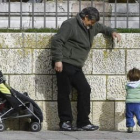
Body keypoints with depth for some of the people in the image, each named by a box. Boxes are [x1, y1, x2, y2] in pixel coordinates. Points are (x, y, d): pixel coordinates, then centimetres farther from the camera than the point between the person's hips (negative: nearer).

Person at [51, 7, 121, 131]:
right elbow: (57, 40, -16)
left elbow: (102, 28, 40)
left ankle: (83, 123, 8)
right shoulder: (70, 25, -9)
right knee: (64, 92, -4)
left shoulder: (91, 27, 18)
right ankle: (65, 121, 2)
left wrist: (112, 32, 20)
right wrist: (57, 60, -21)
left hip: (76, 67, 8)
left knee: (85, 90, 3)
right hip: (65, 64, -8)